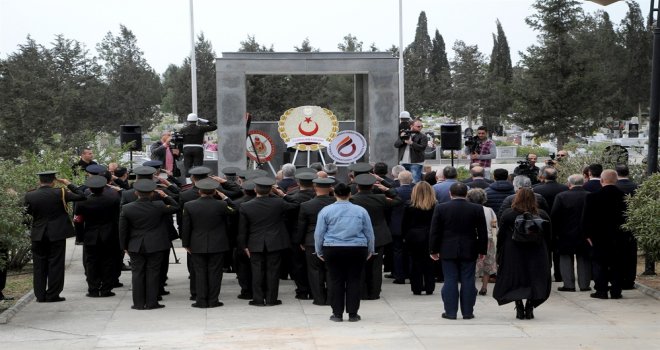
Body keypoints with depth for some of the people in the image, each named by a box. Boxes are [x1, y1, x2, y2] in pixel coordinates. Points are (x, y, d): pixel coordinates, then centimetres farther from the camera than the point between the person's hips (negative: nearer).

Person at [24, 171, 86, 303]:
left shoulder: (30, 195, -5)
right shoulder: (60, 193, -12)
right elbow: (81, 196, -5)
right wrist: (68, 184, 5)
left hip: (38, 236, 2)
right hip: (57, 234, -2)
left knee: (39, 266, 10)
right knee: (55, 264, 4)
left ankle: (40, 295, 11)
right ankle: (52, 295, 4)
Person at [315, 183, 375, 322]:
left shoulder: (326, 211, -1)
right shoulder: (361, 210, 3)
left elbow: (319, 233, 2)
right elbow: (369, 232, 10)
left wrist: (319, 251, 12)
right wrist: (370, 250, 21)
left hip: (333, 251, -1)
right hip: (357, 250, 1)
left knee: (335, 280, 6)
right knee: (354, 280, 6)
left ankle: (337, 314, 7)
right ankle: (353, 314, 6)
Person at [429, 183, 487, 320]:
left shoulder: (441, 208, -4)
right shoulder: (477, 209, -2)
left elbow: (435, 231, -1)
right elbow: (482, 232, 2)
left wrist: (433, 250, 7)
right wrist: (482, 250, 10)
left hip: (448, 251, 0)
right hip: (469, 251, 1)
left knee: (450, 281, 3)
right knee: (468, 281, 5)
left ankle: (450, 312, 4)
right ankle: (467, 312, 8)